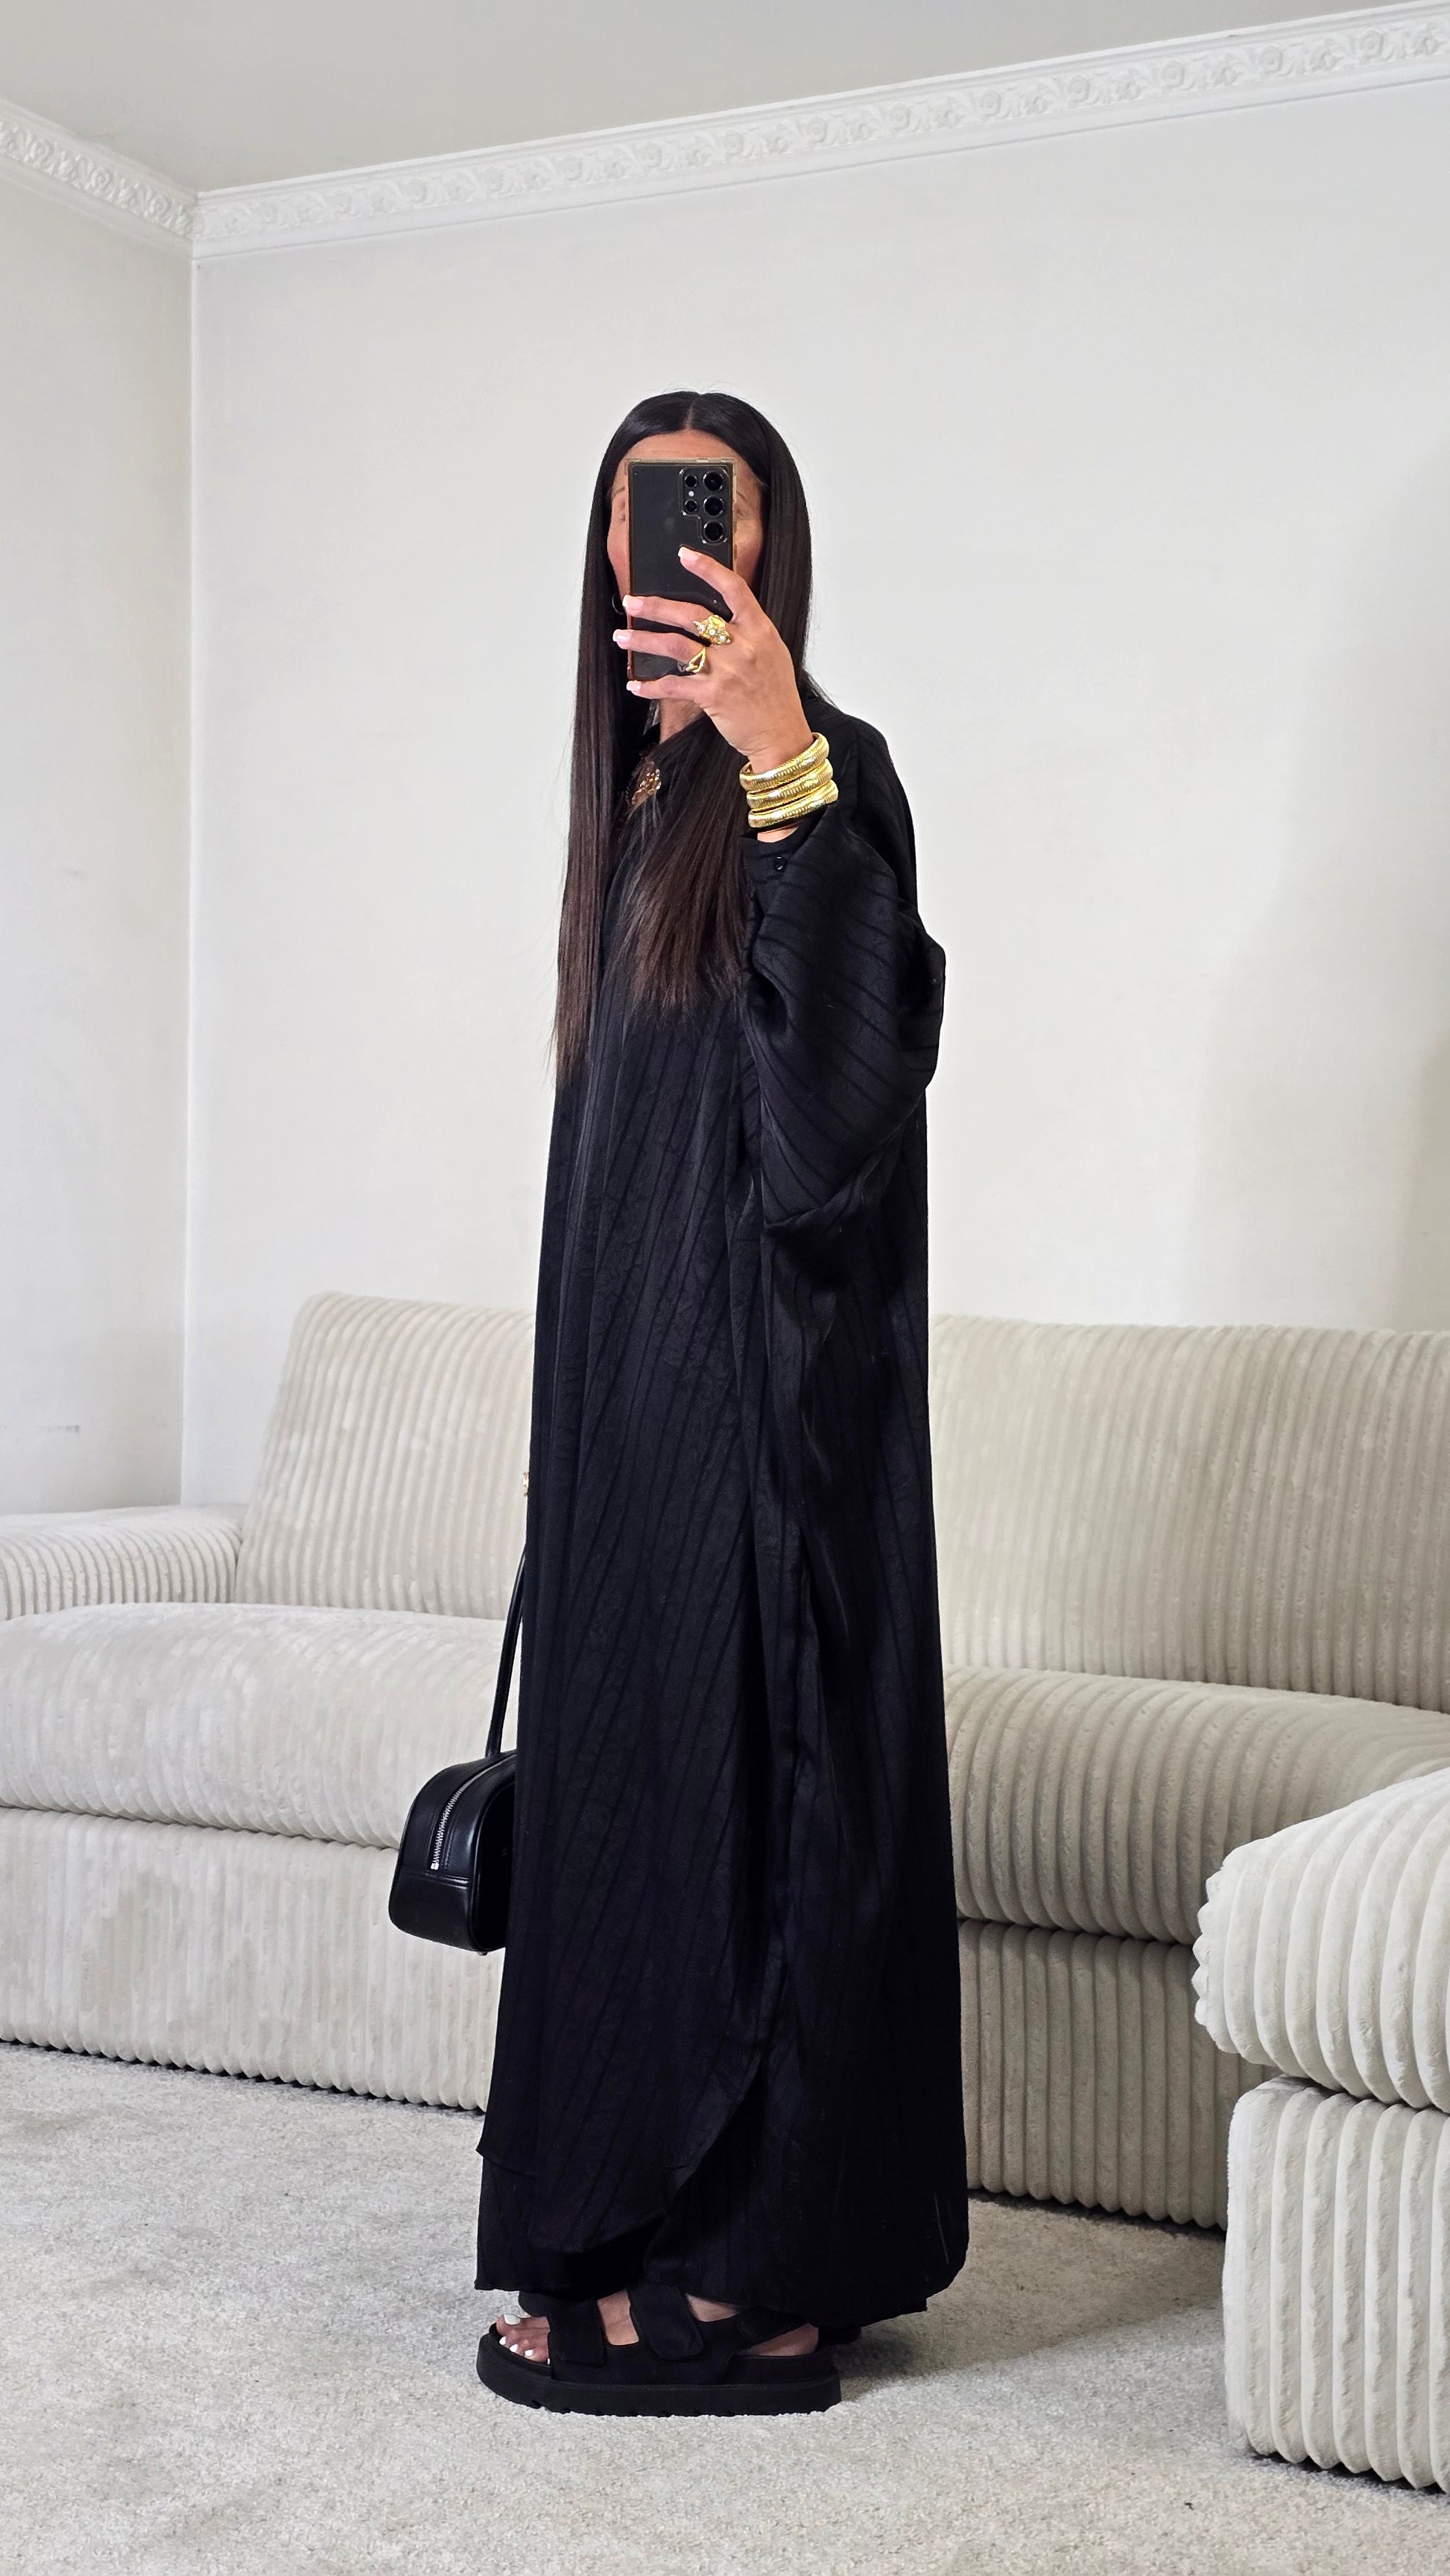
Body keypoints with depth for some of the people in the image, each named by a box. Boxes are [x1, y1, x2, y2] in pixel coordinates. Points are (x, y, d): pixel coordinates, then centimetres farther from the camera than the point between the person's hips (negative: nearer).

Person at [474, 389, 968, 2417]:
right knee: (640, 1772, 11)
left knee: (744, 1772, -6)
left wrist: (782, 759, -33)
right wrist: (588, 1401, 17)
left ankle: (765, 2280, 3)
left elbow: (849, 1069, -25)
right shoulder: (644, 792, 17)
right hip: (632, 1370, 9)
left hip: (762, 1380, -9)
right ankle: (654, 2227, 22)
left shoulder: (825, 769, -8)